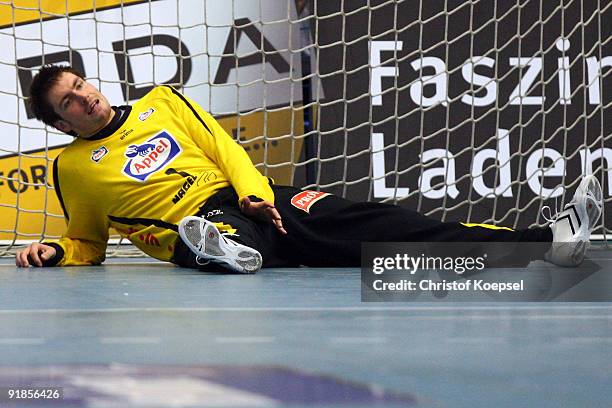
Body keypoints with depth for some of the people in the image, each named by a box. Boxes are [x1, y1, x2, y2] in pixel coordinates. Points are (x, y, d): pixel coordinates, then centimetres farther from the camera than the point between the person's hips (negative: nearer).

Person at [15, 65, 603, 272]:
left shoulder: (161, 102, 18)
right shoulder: (74, 169, 10)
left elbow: (221, 145, 15)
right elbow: (88, 244, 18)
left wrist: (255, 191, -3)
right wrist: (54, 252, -4)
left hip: (253, 198, 3)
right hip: (198, 222, -3)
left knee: (379, 224, -12)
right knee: (237, 251, -42)